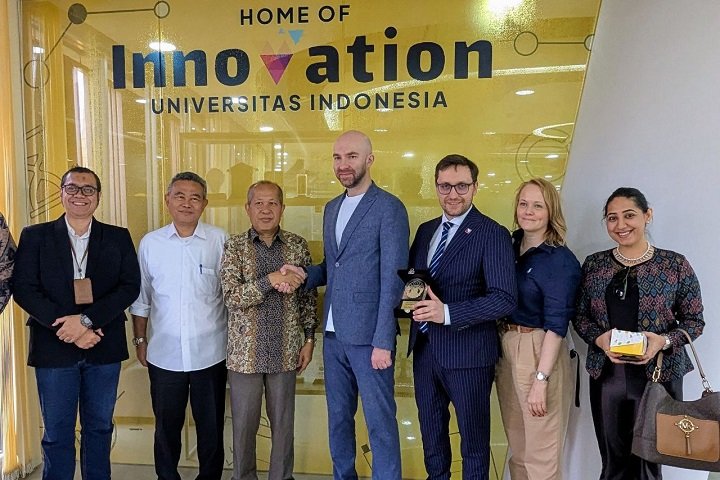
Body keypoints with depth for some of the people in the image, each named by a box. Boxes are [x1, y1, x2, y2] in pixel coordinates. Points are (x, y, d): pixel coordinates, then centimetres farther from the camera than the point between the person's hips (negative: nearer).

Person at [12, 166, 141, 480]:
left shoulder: (119, 238, 3)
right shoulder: (35, 236, 2)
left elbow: (130, 286, -6)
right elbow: (23, 289, -5)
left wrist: (86, 319, -18)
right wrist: (67, 329, -15)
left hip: (104, 348, 1)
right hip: (54, 349, -1)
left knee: (99, 428, 15)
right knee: (57, 433, 10)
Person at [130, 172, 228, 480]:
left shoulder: (219, 240, -5)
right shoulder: (150, 243, 1)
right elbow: (141, 298, 9)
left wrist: (235, 342, 0)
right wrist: (140, 340, 10)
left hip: (210, 353, -1)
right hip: (164, 354, 1)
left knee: (211, 426, 14)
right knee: (166, 426, 17)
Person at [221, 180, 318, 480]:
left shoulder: (297, 245, 1)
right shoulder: (234, 246, -4)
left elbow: (308, 296, 6)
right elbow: (231, 296, -15)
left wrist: (309, 339, 3)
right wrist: (270, 280, -24)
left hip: (285, 352, 2)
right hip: (245, 352, -1)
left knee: (284, 424, 14)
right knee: (244, 425, 13)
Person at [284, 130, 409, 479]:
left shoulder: (389, 208, -9)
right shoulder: (331, 208, 13)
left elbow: (393, 279, -13)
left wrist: (383, 341, -16)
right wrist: (303, 275, -2)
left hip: (368, 336, -7)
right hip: (334, 334, 7)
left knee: (380, 421, 5)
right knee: (338, 418, 19)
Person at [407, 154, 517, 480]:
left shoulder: (493, 235, -12)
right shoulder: (425, 230, 8)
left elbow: (504, 299, -20)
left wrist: (447, 313, -28)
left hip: (467, 352, -6)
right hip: (424, 347, 6)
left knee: (473, 436, 13)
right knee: (430, 430, 23)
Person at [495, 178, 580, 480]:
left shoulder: (561, 260, -12)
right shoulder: (509, 247, 6)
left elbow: (556, 324, -16)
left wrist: (540, 379, -20)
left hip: (539, 353, -6)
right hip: (504, 349, 6)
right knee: (516, 450, 19)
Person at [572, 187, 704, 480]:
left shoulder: (675, 265, -3)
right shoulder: (593, 264, 4)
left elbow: (695, 320, 1)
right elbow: (580, 315, 8)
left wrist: (664, 341, -17)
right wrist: (599, 338, -11)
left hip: (658, 375, -2)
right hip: (606, 375, 2)